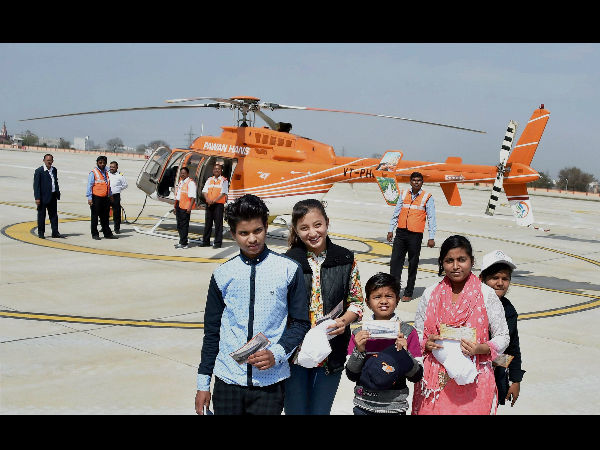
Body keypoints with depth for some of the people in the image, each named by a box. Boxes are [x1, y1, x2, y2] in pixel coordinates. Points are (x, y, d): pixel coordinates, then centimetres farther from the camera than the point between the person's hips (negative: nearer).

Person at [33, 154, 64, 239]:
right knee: (41, 215, 4)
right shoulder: (39, 171, -9)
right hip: (43, 197, -6)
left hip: (52, 197, 6)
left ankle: (55, 232, 14)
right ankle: (41, 233, 13)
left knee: (54, 215, 9)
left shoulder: (54, 170, 10)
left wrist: (58, 193, 12)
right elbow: (36, 185, -11)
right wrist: (37, 198, -16)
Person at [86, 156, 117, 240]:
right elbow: (89, 185, -8)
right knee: (95, 217, 2)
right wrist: (89, 198, -14)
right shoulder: (93, 173, -4)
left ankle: (107, 233, 16)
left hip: (105, 198, 6)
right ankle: (95, 234, 8)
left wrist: (110, 195, 21)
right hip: (96, 198, -6)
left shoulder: (106, 172, 16)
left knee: (105, 217, 11)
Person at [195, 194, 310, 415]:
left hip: (270, 382, -1)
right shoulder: (223, 275, 3)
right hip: (227, 380, 2)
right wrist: (203, 383, 9)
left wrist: (276, 354, -13)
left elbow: (300, 322, 3)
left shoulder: (289, 270, -2)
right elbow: (212, 331, 9)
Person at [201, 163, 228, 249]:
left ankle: (218, 242, -2)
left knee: (218, 223, -5)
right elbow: (204, 191, 7)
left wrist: (214, 200, -16)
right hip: (209, 204, 5)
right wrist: (208, 199, -12)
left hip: (219, 204, -5)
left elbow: (223, 193, -8)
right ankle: (205, 241, 16)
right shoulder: (209, 180, 15)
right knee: (207, 223, 9)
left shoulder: (224, 181, 1)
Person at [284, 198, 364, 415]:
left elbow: (356, 301, 6)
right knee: (296, 410, 9)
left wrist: (344, 320, -13)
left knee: (321, 410, 14)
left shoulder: (346, 260, -1)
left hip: (332, 355, 2)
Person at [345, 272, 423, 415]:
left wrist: (404, 352, -20)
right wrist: (358, 351, -16)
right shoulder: (359, 333, -2)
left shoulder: (408, 332, -6)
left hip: (394, 407, -1)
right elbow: (351, 375, -2)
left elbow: (417, 376, -5)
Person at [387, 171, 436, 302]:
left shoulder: (427, 197, 0)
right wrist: (391, 230, 13)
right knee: (395, 261, -1)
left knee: (413, 264, 3)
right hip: (401, 233, 3)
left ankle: (408, 293, 11)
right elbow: (396, 212, 16)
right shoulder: (403, 194, 10)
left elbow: (431, 218, 0)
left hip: (415, 235, -3)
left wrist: (431, 237, -5)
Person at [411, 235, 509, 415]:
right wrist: (426, 343, -10)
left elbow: (502, 337, 2)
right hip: (435, 381, 2)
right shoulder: (430, 294, 4)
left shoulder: (486, 295, -3)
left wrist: (481, 349, -16)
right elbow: (417, 334, 12)